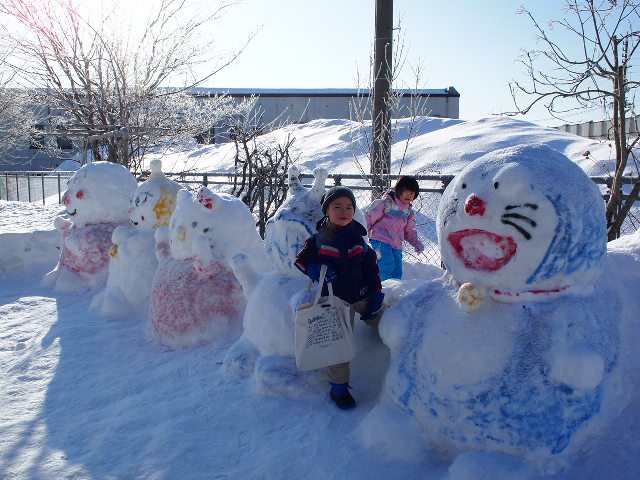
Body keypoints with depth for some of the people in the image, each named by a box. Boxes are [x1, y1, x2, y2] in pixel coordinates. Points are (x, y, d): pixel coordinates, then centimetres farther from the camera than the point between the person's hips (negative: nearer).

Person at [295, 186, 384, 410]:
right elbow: (300, 260, 1)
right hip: (337, 300, -3)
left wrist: (376, 294, 3)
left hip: (363, 295, 4)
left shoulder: (357, 238, 0)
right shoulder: (318, 240, -8)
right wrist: (315, 270, -19)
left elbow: (371, 267, 6)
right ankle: (338, 387, 13)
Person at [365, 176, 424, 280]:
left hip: (397, 245, 7)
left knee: (397, 272, 5)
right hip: (380, 241, -7)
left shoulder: (409, 212, 15)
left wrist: (417, 243, 6)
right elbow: (369, 217, -5)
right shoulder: (386, 203, -6)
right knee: (388, 267, -21)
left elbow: (410, 231, 23)